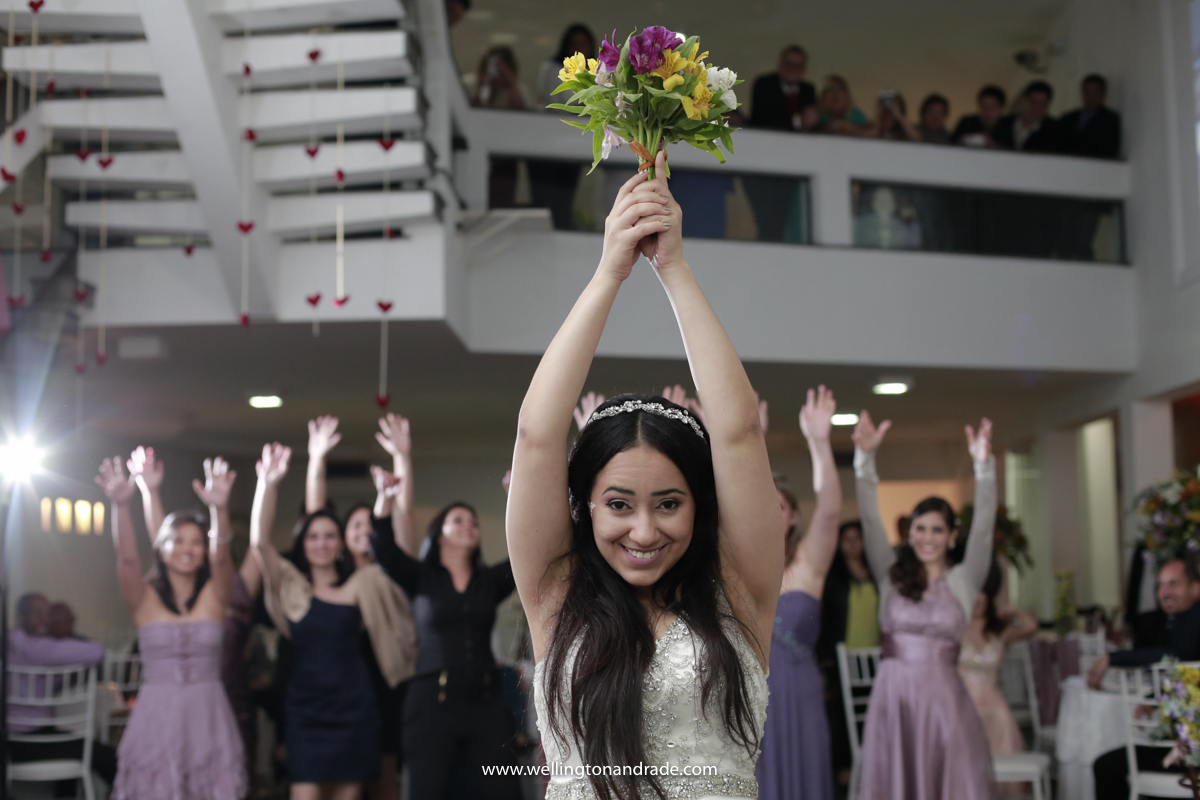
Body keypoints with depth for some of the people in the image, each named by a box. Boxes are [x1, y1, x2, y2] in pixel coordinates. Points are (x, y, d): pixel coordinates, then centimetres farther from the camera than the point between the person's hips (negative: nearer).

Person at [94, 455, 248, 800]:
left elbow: (222, 557, -15)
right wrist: (120, 505, -34)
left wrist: (220, 509, -36)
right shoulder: (145, 599, 3)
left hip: (208, 716, 0)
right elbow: (127, 557, -15)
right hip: (156, 716, 0)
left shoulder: (214, 596, 3)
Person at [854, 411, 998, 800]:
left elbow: (983, 527, -8)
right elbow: (870, 520, -2)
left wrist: (984, 466, -22)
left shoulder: (963, 580, 5)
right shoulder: (892, 575, 8)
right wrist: (865, 457, -14)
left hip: (943, 697, -1)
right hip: (893, 694, 1)